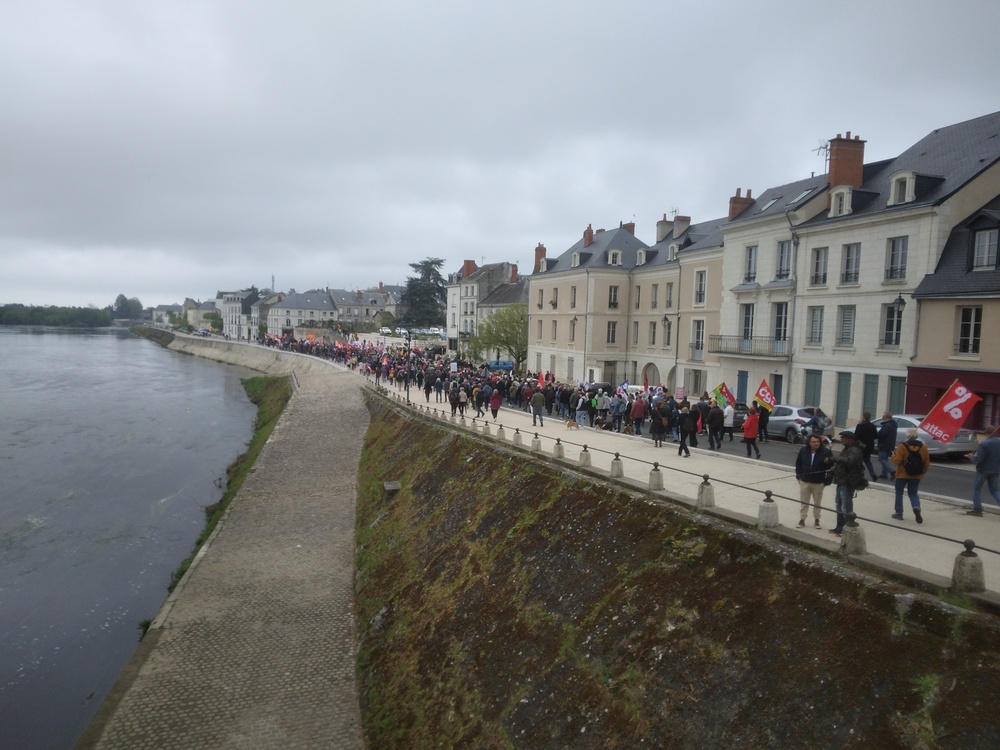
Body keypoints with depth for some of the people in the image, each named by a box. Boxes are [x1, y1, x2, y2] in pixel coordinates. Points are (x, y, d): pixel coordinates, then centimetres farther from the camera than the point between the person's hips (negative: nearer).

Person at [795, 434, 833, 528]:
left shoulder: (826, 452, -12)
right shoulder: (803, 450, -5)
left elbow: (832, 466, -9)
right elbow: (798, 463, 6)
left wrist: (827, 479, -19)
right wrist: (799, 475, 3)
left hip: (819, 483, -1)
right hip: (804, 481, 2)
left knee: (817, 503, 12)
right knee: (803, 502, 9)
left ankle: (816, 520, 26)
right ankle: (802, 519, 18)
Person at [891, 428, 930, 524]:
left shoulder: (902, 446, -15)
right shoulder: (923, 447, -2)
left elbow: (897, 461, -17)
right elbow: (927, 463, 0)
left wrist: (893, 456, 4)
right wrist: (923, 472, 15)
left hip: (902, 475, -3)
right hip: (916, 476, 3)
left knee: (899, 492, 13)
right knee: (913, 494, 14)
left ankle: (899, 513, 15)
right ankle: (916, 508, -15)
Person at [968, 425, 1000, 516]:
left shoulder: (984, 444, -19)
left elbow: (978, 459, -20)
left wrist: (972, 456, -1)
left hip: (984, 469, -5)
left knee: (977, 488, 9)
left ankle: (977, 509, 10)